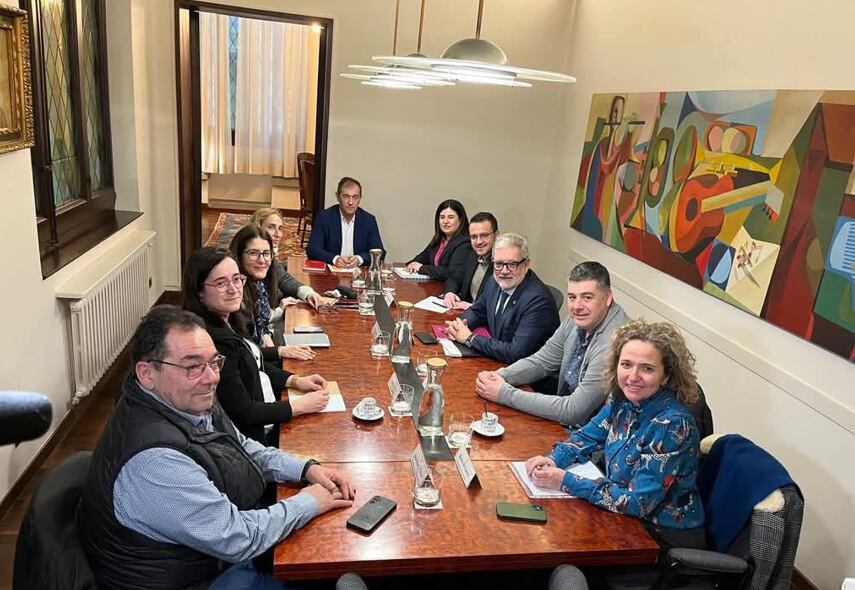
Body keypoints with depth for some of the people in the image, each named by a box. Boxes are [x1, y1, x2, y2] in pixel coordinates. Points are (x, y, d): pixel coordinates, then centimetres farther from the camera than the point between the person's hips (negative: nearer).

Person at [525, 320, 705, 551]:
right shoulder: (622, 398, -8)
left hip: (667, 538, -6)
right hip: (629, 518, 6)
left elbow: (637, 502, -25)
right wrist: (552, 460, -11)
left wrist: (566, 481, -26)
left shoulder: (672, 425, -27)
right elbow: (588, 436, 7)